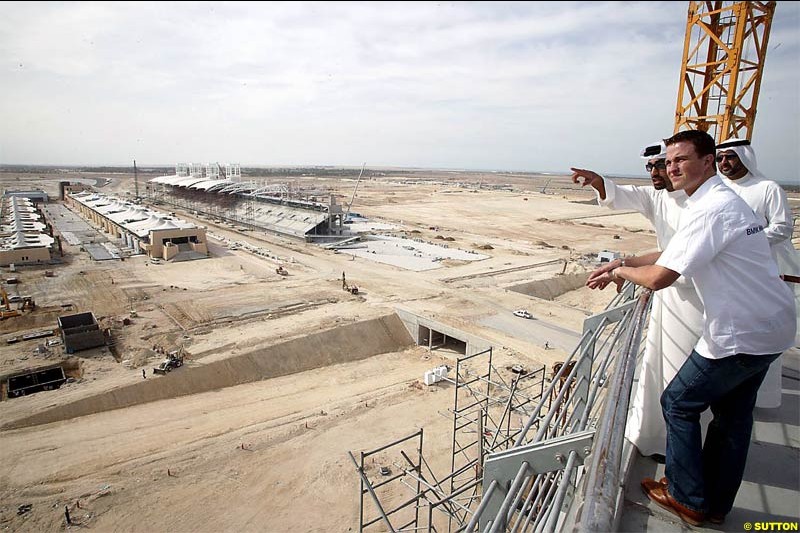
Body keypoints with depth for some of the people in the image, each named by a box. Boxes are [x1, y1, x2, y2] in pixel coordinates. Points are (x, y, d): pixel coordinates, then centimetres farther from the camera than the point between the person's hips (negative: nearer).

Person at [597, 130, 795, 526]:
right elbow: (673, 254, 18)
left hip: (739, 335, -10)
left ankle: (688, 499, 21)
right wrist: (620, 263, 12)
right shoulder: (723, 199, 11)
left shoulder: (710, 209, -23)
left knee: (679, 404, 6)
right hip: (769, 328, 10)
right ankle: (716, 504, 34)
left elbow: (659, 277, -27)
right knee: (733, 415, 18)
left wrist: (623, 271, -8)